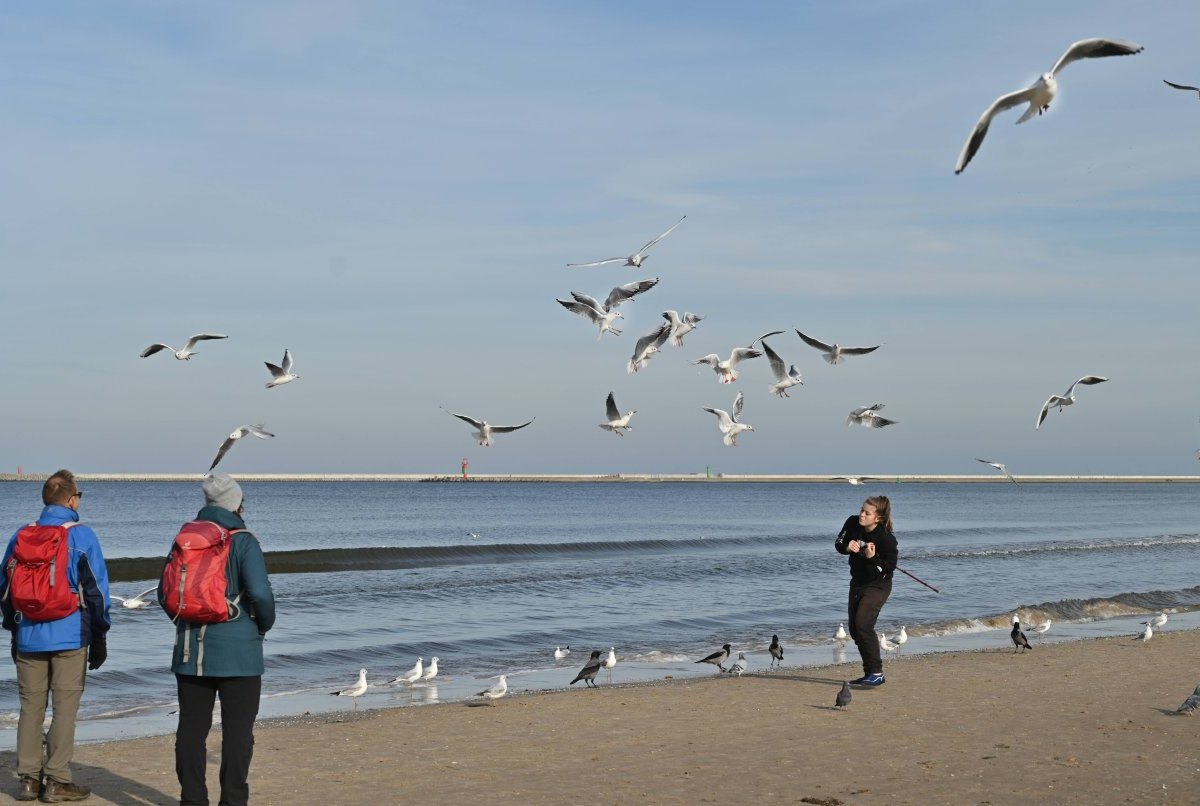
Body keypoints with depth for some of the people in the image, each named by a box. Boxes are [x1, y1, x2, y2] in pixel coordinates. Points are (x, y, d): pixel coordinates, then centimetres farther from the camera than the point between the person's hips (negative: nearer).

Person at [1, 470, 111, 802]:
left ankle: (28, 779, 12)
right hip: (70, 636, -4)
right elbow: (96, 588, -5)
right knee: (65, 708, 1)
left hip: (28, 636, 4)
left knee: (30, 707, 10)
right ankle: (57, 781, 2)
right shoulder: (82, 535, -5)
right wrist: (100, 637, 3)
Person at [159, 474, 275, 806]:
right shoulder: (243, 542, -11)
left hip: (191, 651, 5)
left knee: (192, 727, 10)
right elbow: (260, 593, -21)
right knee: (237, 729, 3)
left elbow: (165, 593, 7)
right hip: (237, 650, -5)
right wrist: (264, 625, -2)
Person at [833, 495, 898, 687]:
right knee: (854, 628, 9)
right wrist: (847, 547, -18)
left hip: (878, 585, -8)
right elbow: (839, 543, 4)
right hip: (857, 583, 8)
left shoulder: (886, 538, -24)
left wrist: (872, 558, -34)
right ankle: (870, 673, 20)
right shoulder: (853, 523, -7)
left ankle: (877, 672, -15)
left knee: (863, 623, -21)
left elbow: (890, 567, -18)